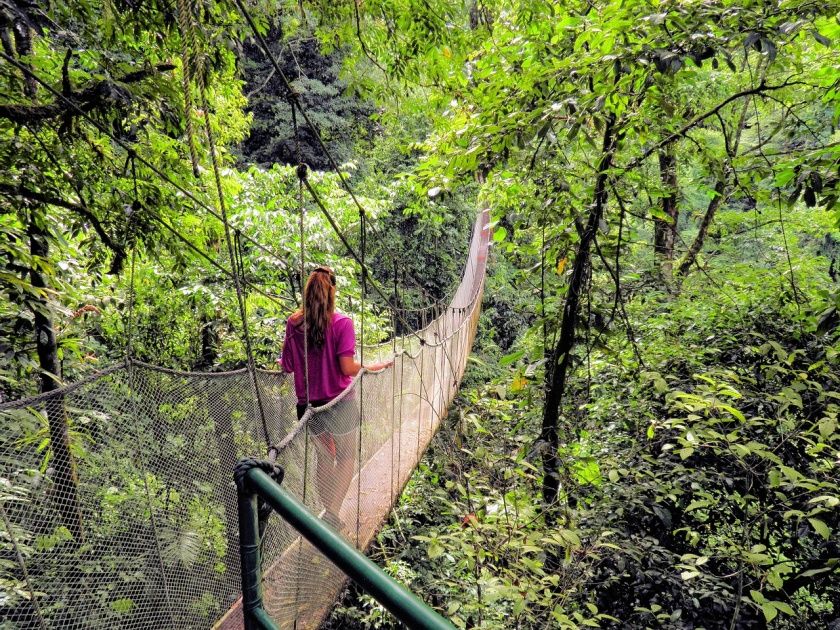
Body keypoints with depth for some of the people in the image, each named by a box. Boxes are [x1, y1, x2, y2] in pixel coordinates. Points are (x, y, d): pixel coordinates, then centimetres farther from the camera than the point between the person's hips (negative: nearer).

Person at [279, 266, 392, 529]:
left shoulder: (293, 323, -4)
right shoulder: (341, 323, -15)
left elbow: (288, 366, 2)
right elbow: (348, 368, -19)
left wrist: (275, 364, 24)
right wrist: (376, 366, -3)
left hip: (308, 404, 4)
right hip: (339, 404, -4)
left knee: (324, 457, 21)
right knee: (347, 458, 14)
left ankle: (328, 512, 29)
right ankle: (332, 513, 4)